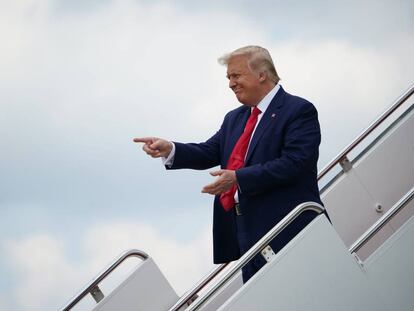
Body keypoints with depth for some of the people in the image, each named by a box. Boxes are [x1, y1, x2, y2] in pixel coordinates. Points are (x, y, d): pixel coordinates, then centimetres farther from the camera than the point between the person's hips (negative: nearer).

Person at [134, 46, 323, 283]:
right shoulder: (235, 119, 22)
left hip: (287, 232, -7)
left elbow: (295, 162, -17)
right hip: (248, 233, 7)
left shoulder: (299, 111, -5)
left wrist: (238, 178, -21)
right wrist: (169, 150, -7)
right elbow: (210, 152, 12)